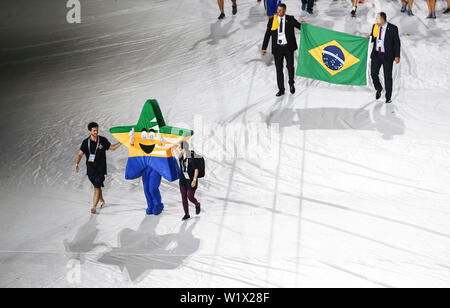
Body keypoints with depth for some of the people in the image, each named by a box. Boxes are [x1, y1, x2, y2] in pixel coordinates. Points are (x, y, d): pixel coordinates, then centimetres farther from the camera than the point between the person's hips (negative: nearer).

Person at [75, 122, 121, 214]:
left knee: (97, 187, -12)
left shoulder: (103, 140, 0)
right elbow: (80, 154, -4)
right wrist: (77, 164, -18)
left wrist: (120, 142, -1)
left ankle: (94, 207, -13)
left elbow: (112, 148, 13)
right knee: (96, 186, 15)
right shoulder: (86, 142, -1)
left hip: (100, 168, -2)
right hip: (90, 168, 2)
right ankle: (102, 200, 41)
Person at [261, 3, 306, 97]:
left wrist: (302, 24, -16)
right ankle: (281, 90, 14)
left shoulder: (290, 19, 0)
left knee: (290, 67, 2)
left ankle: (291, 84, 30)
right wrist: (264, 48, 1)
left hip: (288, 47, -1)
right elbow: (267, 35, 6)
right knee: (279, 69, 4)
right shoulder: (272, 20, 3)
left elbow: (299, 26, 9)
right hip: (277, 48, 1)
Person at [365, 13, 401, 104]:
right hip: (376, 54, 4)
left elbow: (397, 42, -6)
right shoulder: (375, 26, 4)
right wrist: (369, 37, -6)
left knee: (388, 77, 1)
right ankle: (378, 89, 24)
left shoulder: (392, 28, -9)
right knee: (373, 73, -6)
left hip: (387, 55, -4)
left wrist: (397, 56, -10)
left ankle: (388, 98, 11)